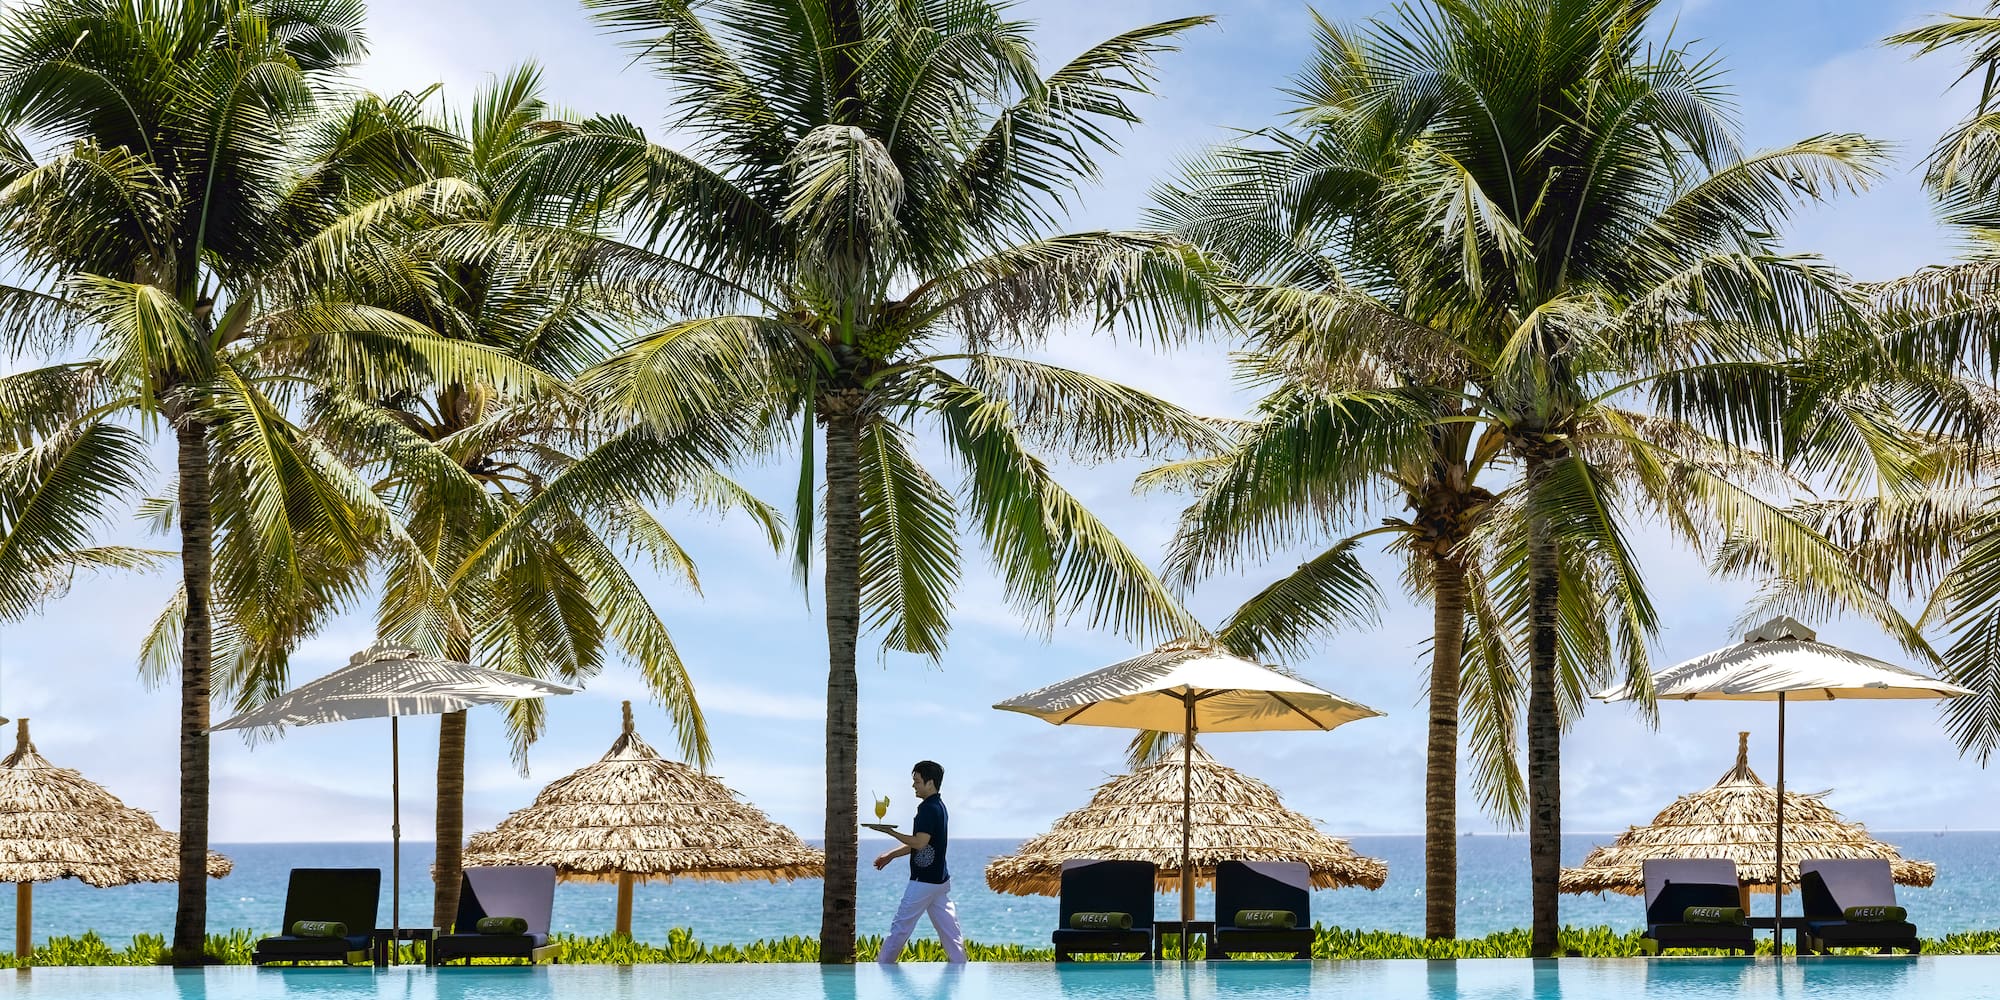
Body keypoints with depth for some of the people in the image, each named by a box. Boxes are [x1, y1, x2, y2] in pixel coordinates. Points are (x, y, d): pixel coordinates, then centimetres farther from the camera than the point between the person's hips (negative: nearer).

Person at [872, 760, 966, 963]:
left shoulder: (928, 809, -17)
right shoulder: (939, 806, 15)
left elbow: (920, 842, -25)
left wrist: (890, 831, -18)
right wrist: (891, 855, 19)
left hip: (924, 881, -10)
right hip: (940, 878, 10)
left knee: (900, 927, 1)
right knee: (948, 928, 6)